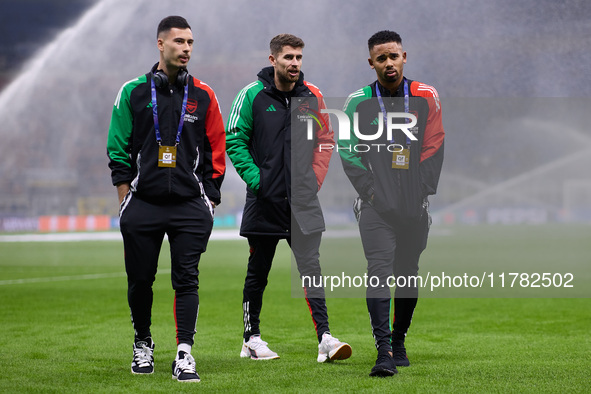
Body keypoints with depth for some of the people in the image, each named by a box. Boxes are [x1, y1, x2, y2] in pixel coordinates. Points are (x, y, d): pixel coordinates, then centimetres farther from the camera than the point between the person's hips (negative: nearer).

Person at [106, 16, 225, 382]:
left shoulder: (202, 95, 7)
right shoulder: (133, 92, 4)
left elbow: (216, 150, 10)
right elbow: (118, 148, 5)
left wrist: (209, 199, 4)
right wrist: (126, 200, 1)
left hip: (189, 206, 0)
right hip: (143, 204, 0)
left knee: (187, 280, -6)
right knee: (140, 280, 7)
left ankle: (184, 356, -5)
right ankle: (143, 343, 28)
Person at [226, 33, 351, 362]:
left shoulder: (313, 96, 5)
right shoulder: (252, 95, -3)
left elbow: (325, 140, 14)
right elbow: (235, 140, -2)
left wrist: (315, 179, 3)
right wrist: (254, 178, -11)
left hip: (303, 200, 2)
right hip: (264, 200, -2)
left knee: (311, 266, -6)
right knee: (258, 271, 8)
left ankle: (325, 337, -11)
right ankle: (252, 338, 20)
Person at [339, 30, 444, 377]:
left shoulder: (426, 97, 5)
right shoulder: (359, 102, 2)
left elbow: (434, 147, 4)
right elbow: (348, 150, 2)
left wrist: (421, 190, -4)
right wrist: (370, 190, -7)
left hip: (414, 205, 2)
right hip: (377, 205, -2)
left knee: (408, 275, 12)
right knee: (380, 271, -15)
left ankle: (399, 341, 30)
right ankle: (384, 351, -21)